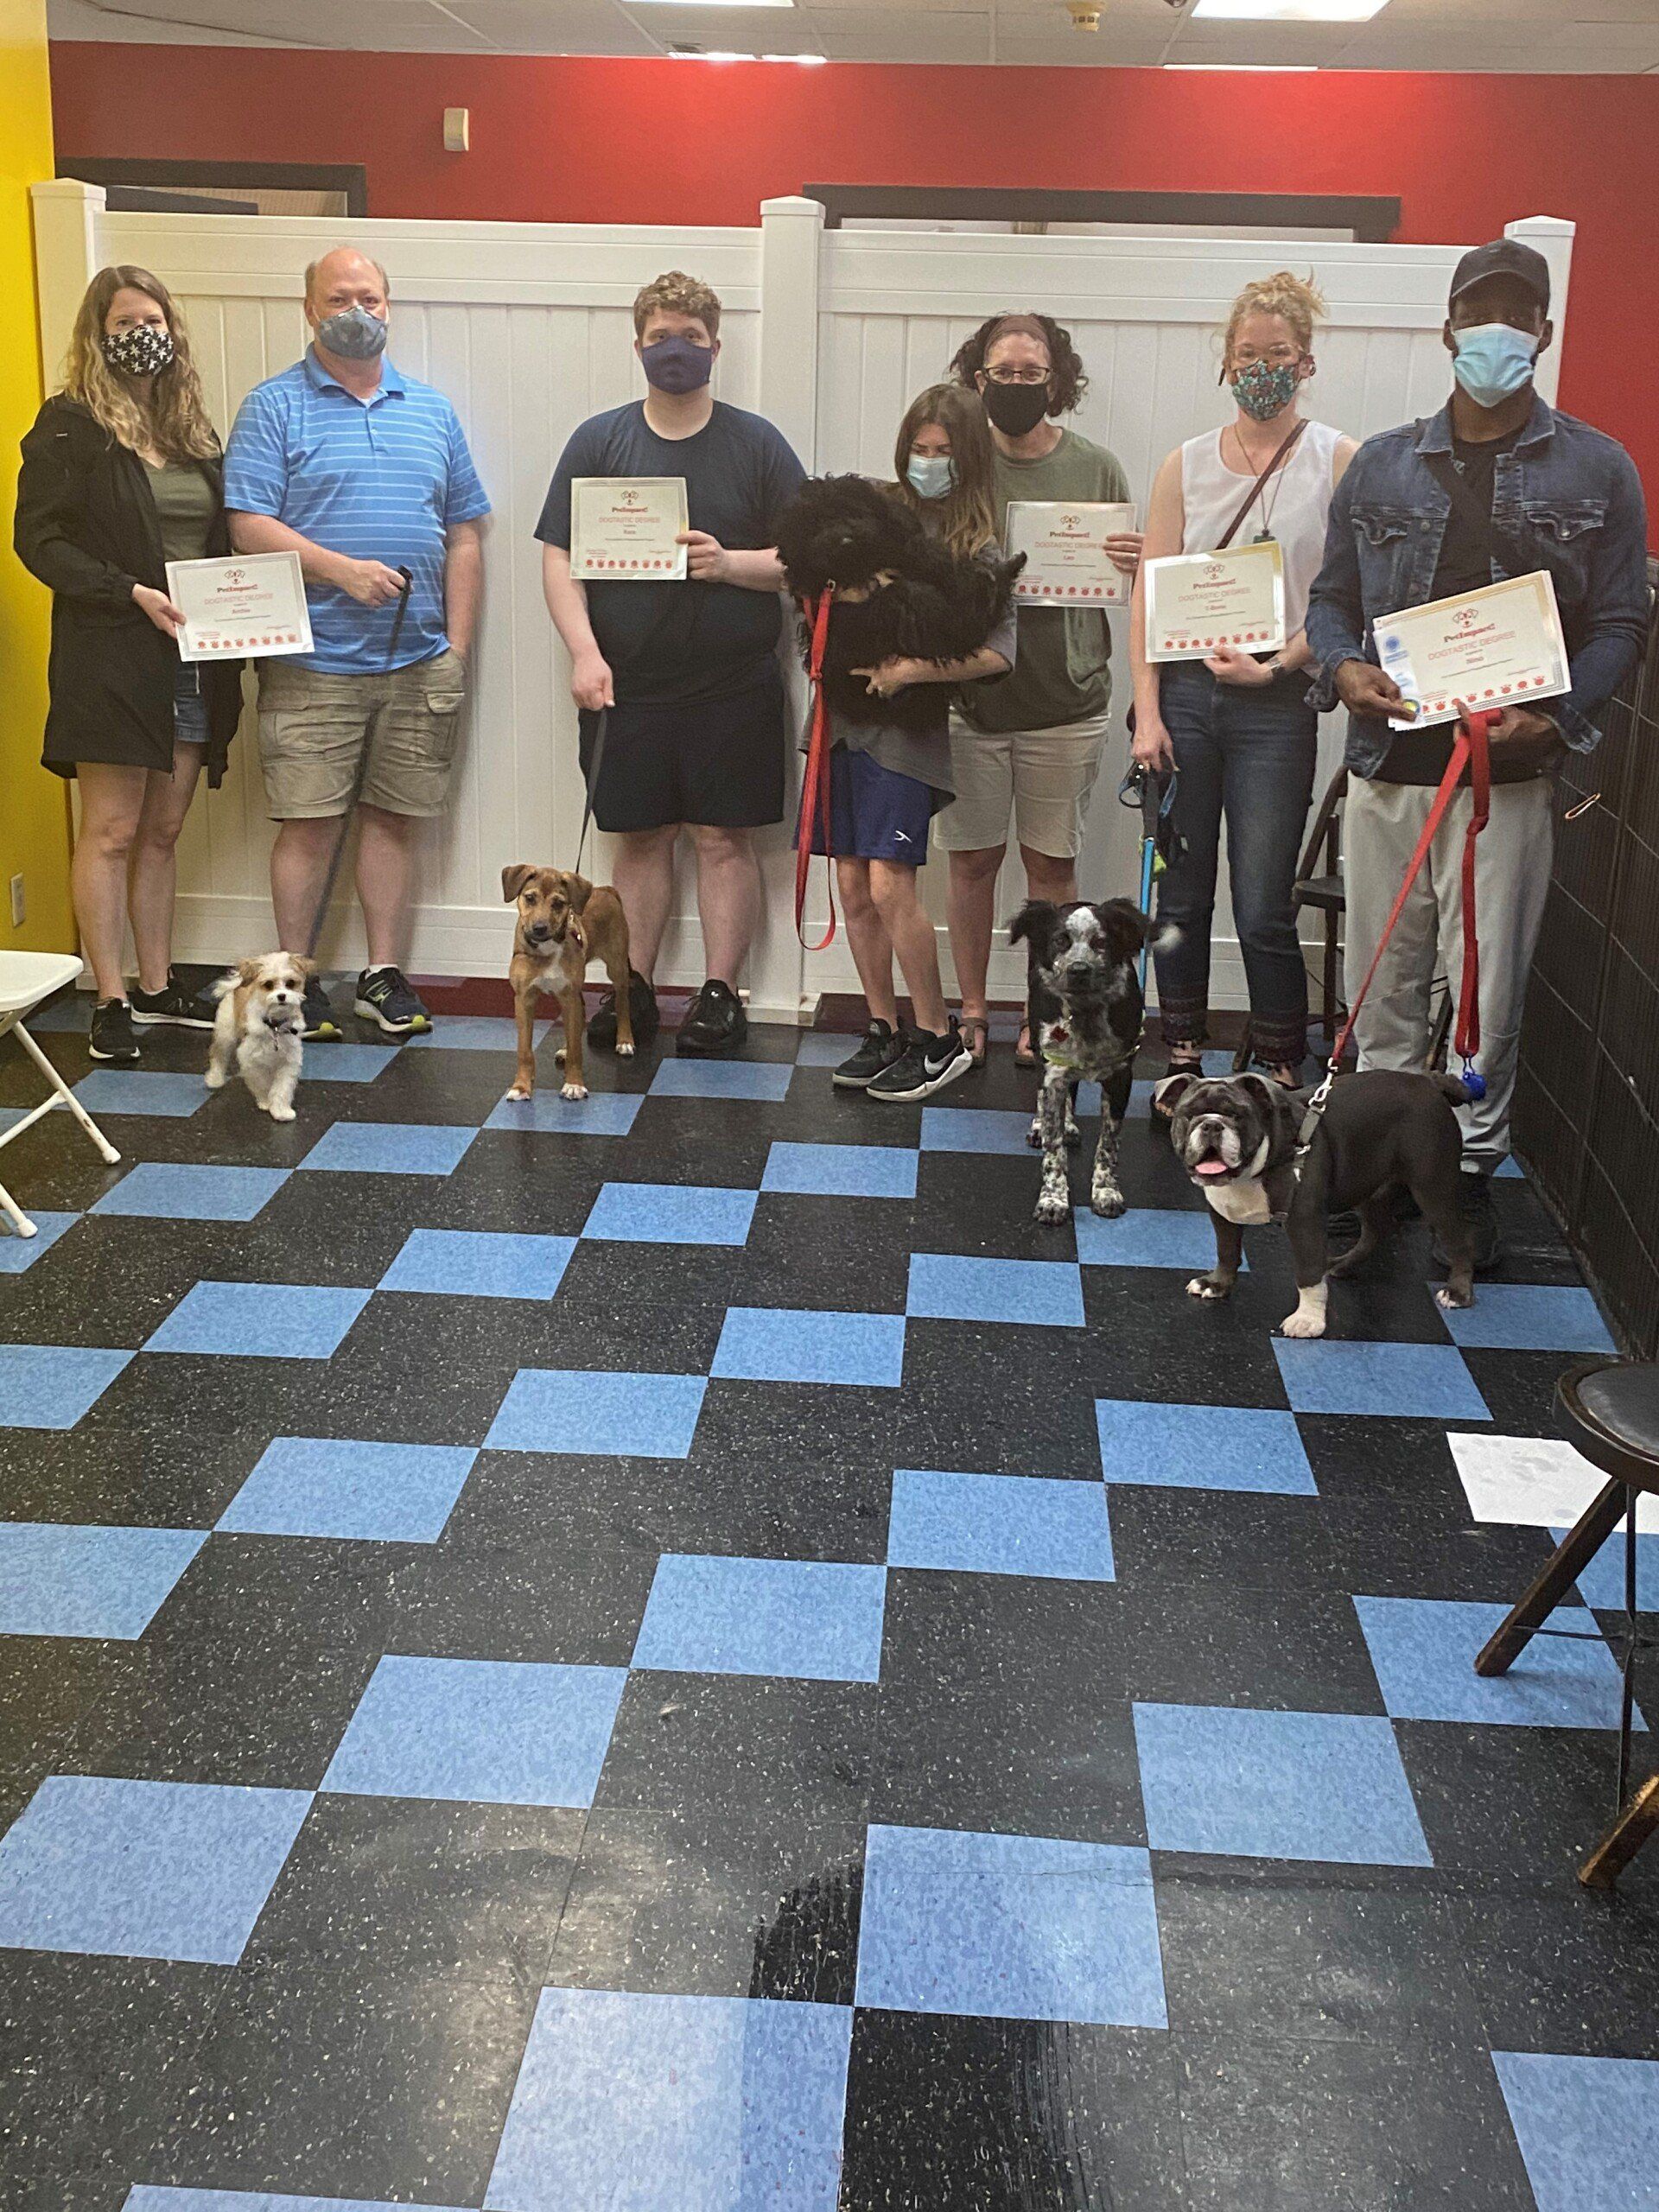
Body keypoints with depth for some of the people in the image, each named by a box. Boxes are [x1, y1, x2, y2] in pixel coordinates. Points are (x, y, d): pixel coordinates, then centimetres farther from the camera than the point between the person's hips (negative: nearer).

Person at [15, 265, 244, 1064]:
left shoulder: (191, 428, 16)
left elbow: (221, 538, 19)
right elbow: (39, 539, -9)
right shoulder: (70, 426, -3)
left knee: (163, 832, 11)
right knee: (112, 831, -2)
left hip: (194, 661, 6)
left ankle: (158, 989, 19)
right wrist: (133, 594, -18)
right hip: (111, 660, -6)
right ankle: (111, 999, 4)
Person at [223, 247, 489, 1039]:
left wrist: (456, 645, 5)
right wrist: (339, 569, -20)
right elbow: (249, 525, -8)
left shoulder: (431, 410, 14)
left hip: (420, 662, 4)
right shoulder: (275, 406, 1)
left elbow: (464, 534, 13)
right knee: (308, 821, -2)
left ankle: (384, 974, 18)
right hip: (315, 665, -3)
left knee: (395, 817, 8)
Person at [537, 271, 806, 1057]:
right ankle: (632, 990, 18)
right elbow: (559, 558, 1)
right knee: (639, 838, 8)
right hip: (626, 685, 1)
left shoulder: (757, 443, 4)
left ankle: (720, 992, 11)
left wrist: (730, 563, -17)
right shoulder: (597, 441, 6)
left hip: (733, 687, -1)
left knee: (724, 838, 2)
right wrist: (585, 653, -13)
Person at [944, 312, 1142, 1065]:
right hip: (969, 694, 0)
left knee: (1052, 862, 7)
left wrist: (1133, 564, -11)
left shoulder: (1096, 468, 5)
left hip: (1066, 699, 0)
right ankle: (970, 1011, 19)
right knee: (973, 858, 6)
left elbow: (1129, 585, 11)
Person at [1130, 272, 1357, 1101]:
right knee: (1179, 899, 8)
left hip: (1277, 702, -3)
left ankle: (1284, 1083, 9)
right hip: (1183, 695, 3)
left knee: (1263, 913, -5)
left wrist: (1277, 666, -14)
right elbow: (1148, 596, 6)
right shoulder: (1186, 465, 10)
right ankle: (1181, 1069, 20)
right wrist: (1147, 712, -3)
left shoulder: (1339, 462, 1)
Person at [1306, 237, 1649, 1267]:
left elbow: (1621, 623, 1)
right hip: (1388, 766, 2)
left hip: (1511, 776, -2)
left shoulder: (1597, 470, 3)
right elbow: (1331, 596, 13)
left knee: (1488, 988, 2)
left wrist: (1559, 713, -16)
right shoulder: (1383, 464, 9)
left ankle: (1471, 1168, 18)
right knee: (1383, 979, 8)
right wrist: (1343, 668, -9)